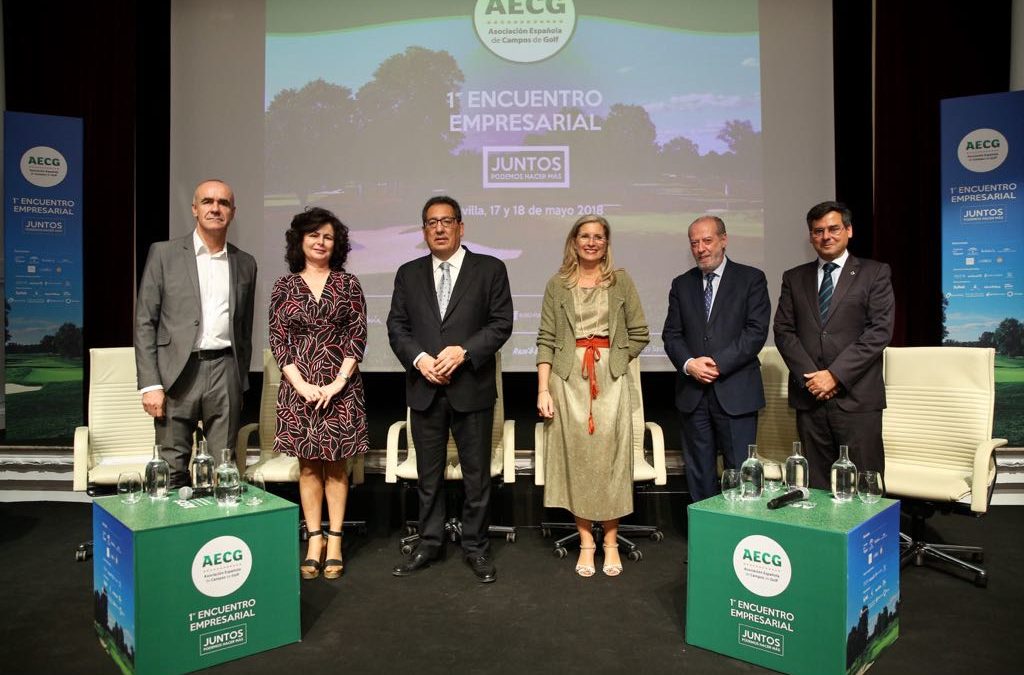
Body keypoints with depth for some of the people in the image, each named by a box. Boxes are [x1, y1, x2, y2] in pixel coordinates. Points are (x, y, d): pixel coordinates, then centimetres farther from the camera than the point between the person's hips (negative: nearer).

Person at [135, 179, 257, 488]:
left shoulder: (245, 264, 11)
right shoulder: (164, 253, 3)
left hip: (225, 371, 2)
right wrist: (150, 384, -8)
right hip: (177, 372, -2)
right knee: (172, 470, 2)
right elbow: (144, 322, -1)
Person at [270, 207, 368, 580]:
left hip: (341, 386, -1)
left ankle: (334, 541, 13)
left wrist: (338, 382, -11)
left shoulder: (348, 283, 3)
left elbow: (358, 336, -2)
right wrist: (301, 384, -9)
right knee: (308, 464, 6)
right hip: (299, 387, 1)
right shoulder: (284, 286, 6)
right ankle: (314, 540, 14)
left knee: (335, 463, 5)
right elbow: (278, 340, 2)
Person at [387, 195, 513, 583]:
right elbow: (397, 326, 7)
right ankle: (429, 544, 26)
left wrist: (463, 351, -16)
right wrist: (419, 358, -10)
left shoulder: (490, 270, 2)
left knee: (477, 474, 6)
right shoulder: (408, 274, 10)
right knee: (428, 474, 12)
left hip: (472, 388, -2)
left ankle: (476, 548, 21)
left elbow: (501, 323, -3)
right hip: (424, 389, 3)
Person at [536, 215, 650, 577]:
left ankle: (610, 542, 13)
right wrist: (543, 390, -6)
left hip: (610, 381, 0)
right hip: (568, 380, 0)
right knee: (575, 456, 2)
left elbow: (639, 335, 9)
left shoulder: (621, 281, 8)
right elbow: (546, 340, 2)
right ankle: (586, 543, 13)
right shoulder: (558, 285, 7)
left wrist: (611, 361, 2)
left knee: (609, 456, 0)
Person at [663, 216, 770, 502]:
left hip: (736, 392, -3)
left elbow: (756, 331, -7)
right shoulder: (681, 284, 13)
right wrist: (688, 363, -11)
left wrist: (718, 363, -14)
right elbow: (672, 334, 8)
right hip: (693, 393, 3)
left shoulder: (751, 279, 3)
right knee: (698, 472, 10)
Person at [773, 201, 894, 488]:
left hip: (856, 397, -2)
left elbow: (880, 331, -5)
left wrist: (835, 374, -12)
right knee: (816, 486, 7)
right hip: (809, 397, 3)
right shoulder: (794, 278, 14)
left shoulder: (875, 273, 5)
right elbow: (783, 331, 7)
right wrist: (809, 376, -6)